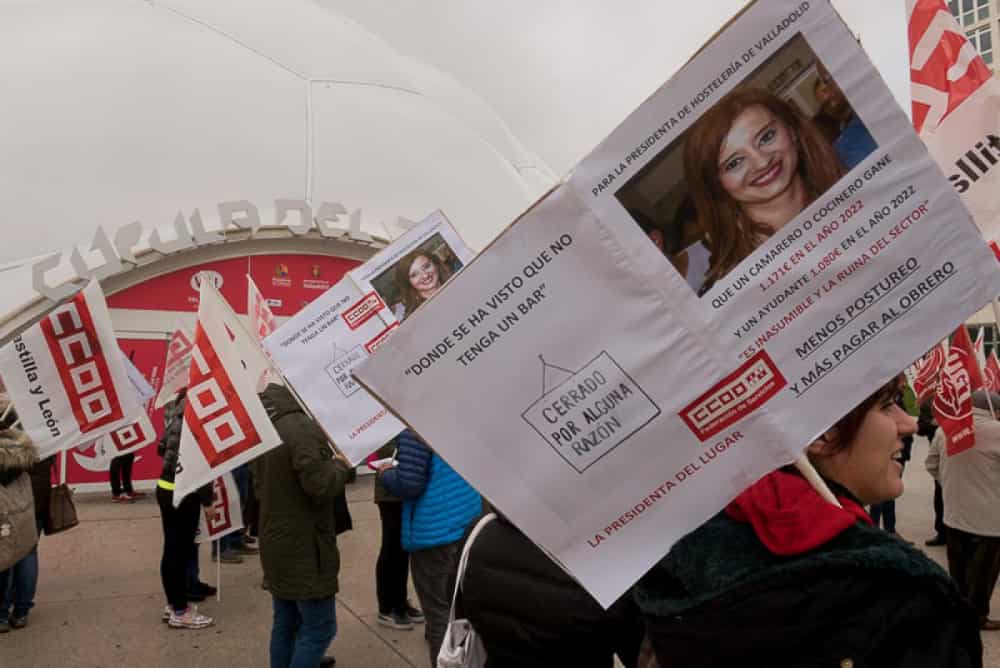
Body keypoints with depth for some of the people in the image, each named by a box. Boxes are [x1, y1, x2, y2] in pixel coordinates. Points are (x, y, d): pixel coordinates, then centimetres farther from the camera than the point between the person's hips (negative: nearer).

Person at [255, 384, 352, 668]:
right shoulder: (305, 428, -21)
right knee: (318, 627, -1)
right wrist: (341, 465, -9)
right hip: (304, 546, -9)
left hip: (276, 541, 9)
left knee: (286, 623, 16)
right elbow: (321, 486, -25)